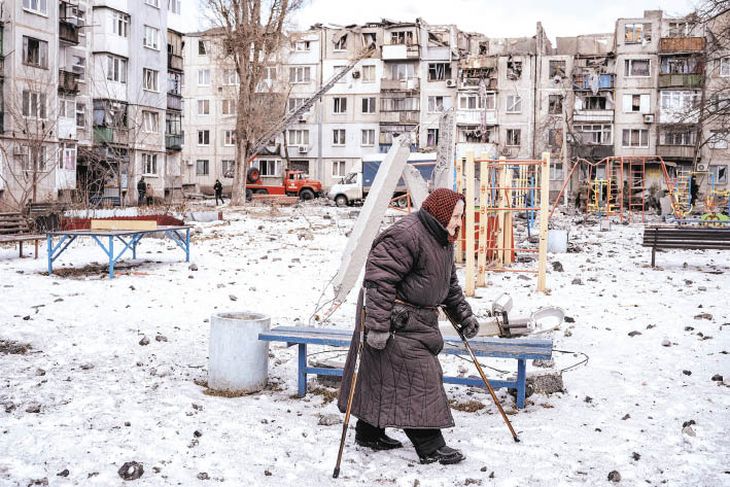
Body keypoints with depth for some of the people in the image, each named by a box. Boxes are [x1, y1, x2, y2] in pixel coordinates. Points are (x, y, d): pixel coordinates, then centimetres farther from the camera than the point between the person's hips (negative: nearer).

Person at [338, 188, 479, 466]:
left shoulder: (443, 241, 12)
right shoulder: (406, 235, -21)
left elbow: (450, 285, 25)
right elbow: (379, 279, -26)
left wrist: (464, 315, 19)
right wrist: (378, 325, -28)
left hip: (418, 321, 10)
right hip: (396, 322, -10)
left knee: (381, 376, 17)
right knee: (416, 377, -8)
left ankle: (369, 433, 28)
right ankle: (429, 447, -1)